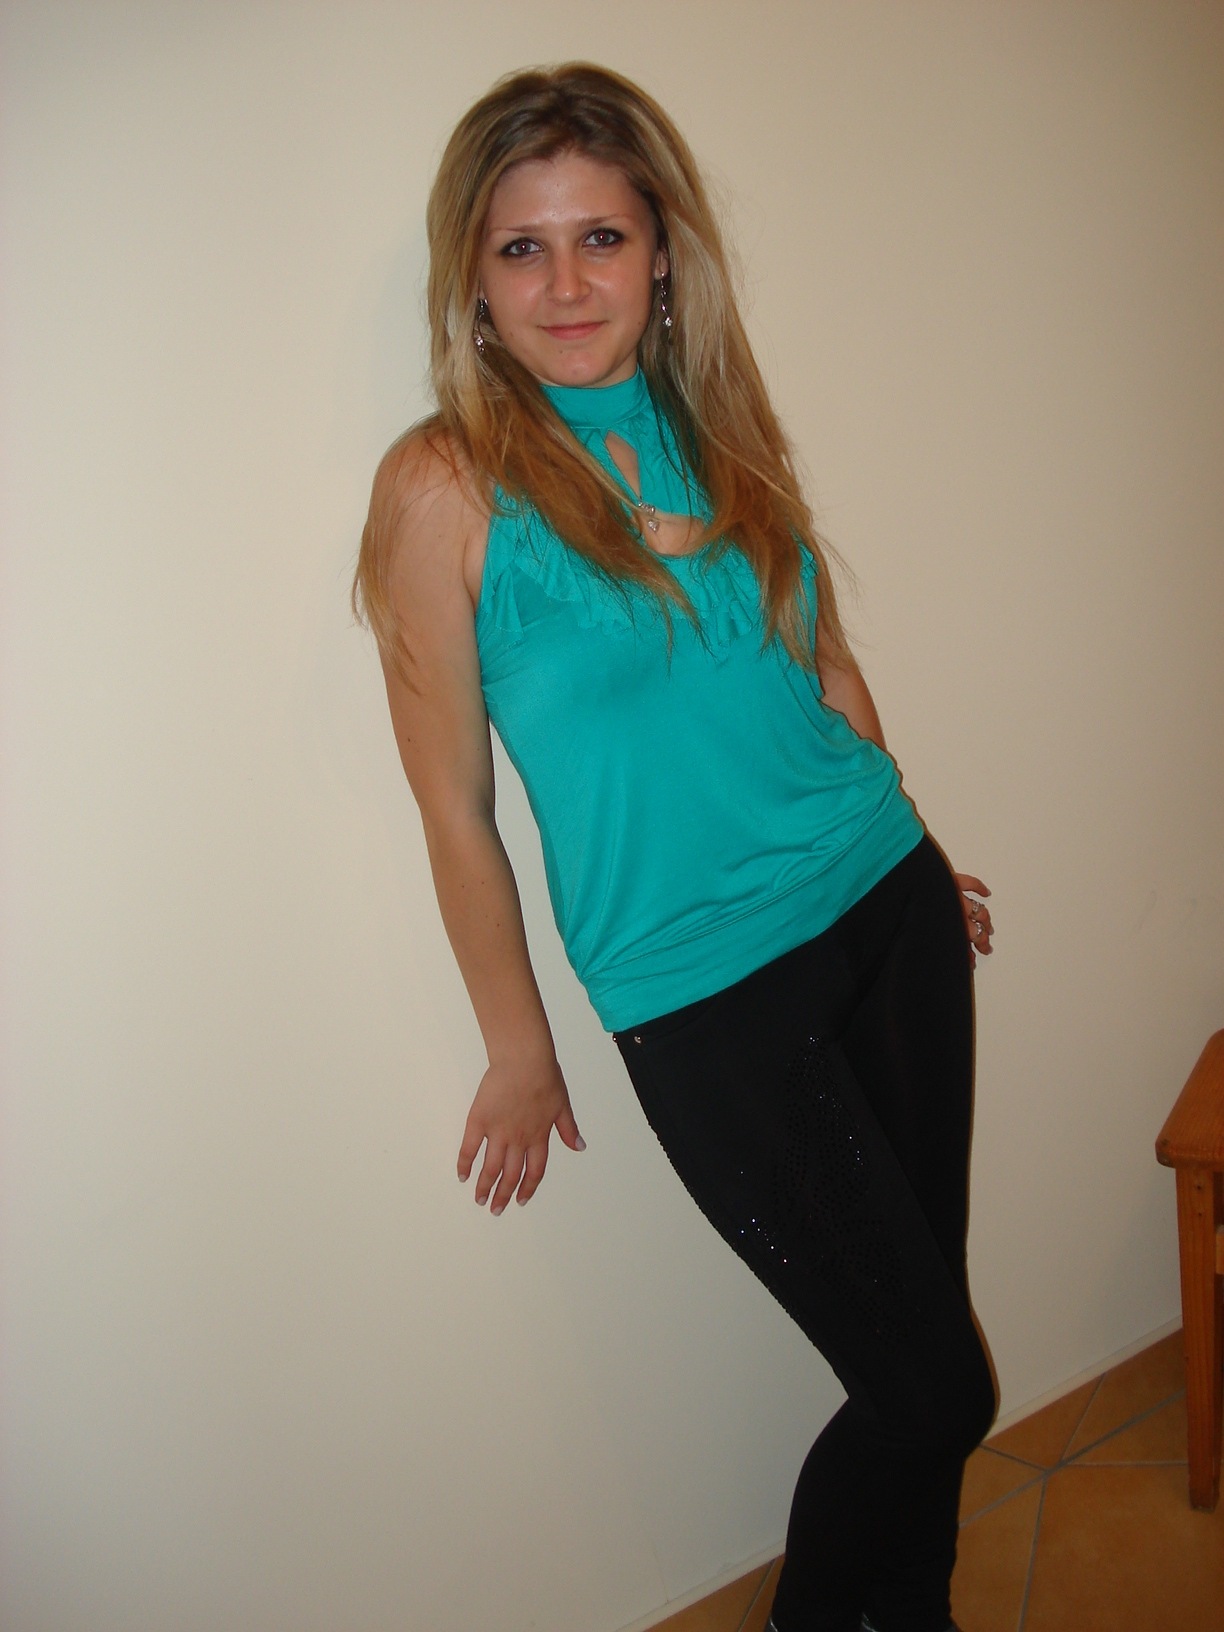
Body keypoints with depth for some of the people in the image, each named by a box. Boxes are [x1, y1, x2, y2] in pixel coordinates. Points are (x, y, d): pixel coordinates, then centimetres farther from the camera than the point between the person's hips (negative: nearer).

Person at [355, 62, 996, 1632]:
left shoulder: (718, 426, 3)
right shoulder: (446, 486, -12)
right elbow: (455, 810, -7)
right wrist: (520, 1052, -1)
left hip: (887, 910, 5)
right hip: (704, 998, -5)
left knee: (924, 1340, 15)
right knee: (935, 1383, 2)